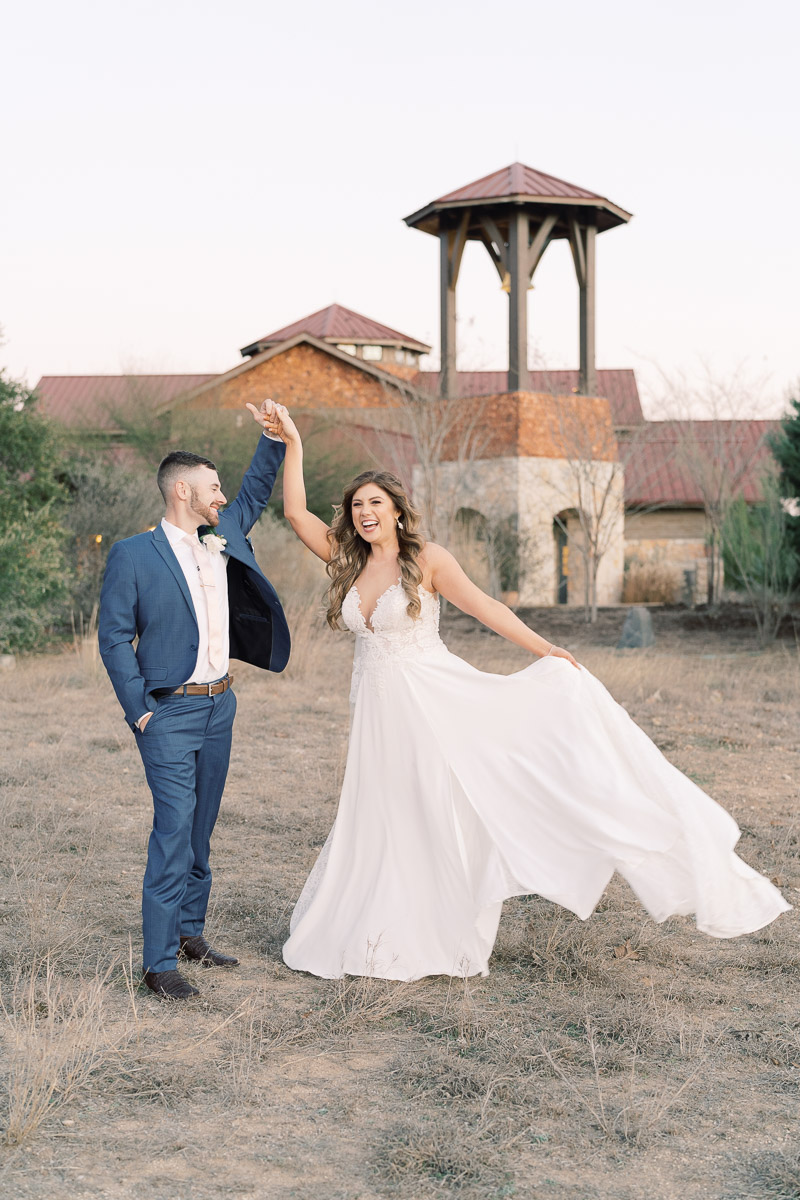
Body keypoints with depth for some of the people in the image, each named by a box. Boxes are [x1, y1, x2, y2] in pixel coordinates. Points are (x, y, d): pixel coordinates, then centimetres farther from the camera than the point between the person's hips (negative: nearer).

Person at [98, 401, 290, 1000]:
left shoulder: (224, 536, 8)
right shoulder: (133, 555, -9)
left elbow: (256, 493, 23)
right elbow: (114, 637, -8)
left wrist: (274, 436, 10)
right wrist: (139, 711, -11)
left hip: (219, 706, 7)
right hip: (170, 711, -7)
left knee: (201, 829, 14)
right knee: (174, 829, -11)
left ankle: (190, 933, 27)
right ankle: (159, 962, -6)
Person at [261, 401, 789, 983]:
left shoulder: (426, 559, -7)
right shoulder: (348, 562, 5)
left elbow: (483, 606, -11)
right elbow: (296, 512, 3)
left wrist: (544, 649, -18)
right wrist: (293, 443, -2)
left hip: (435, 701, -4)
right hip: (378, 711, 5)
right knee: (382, 821, 10)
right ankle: (388, 938, 22)